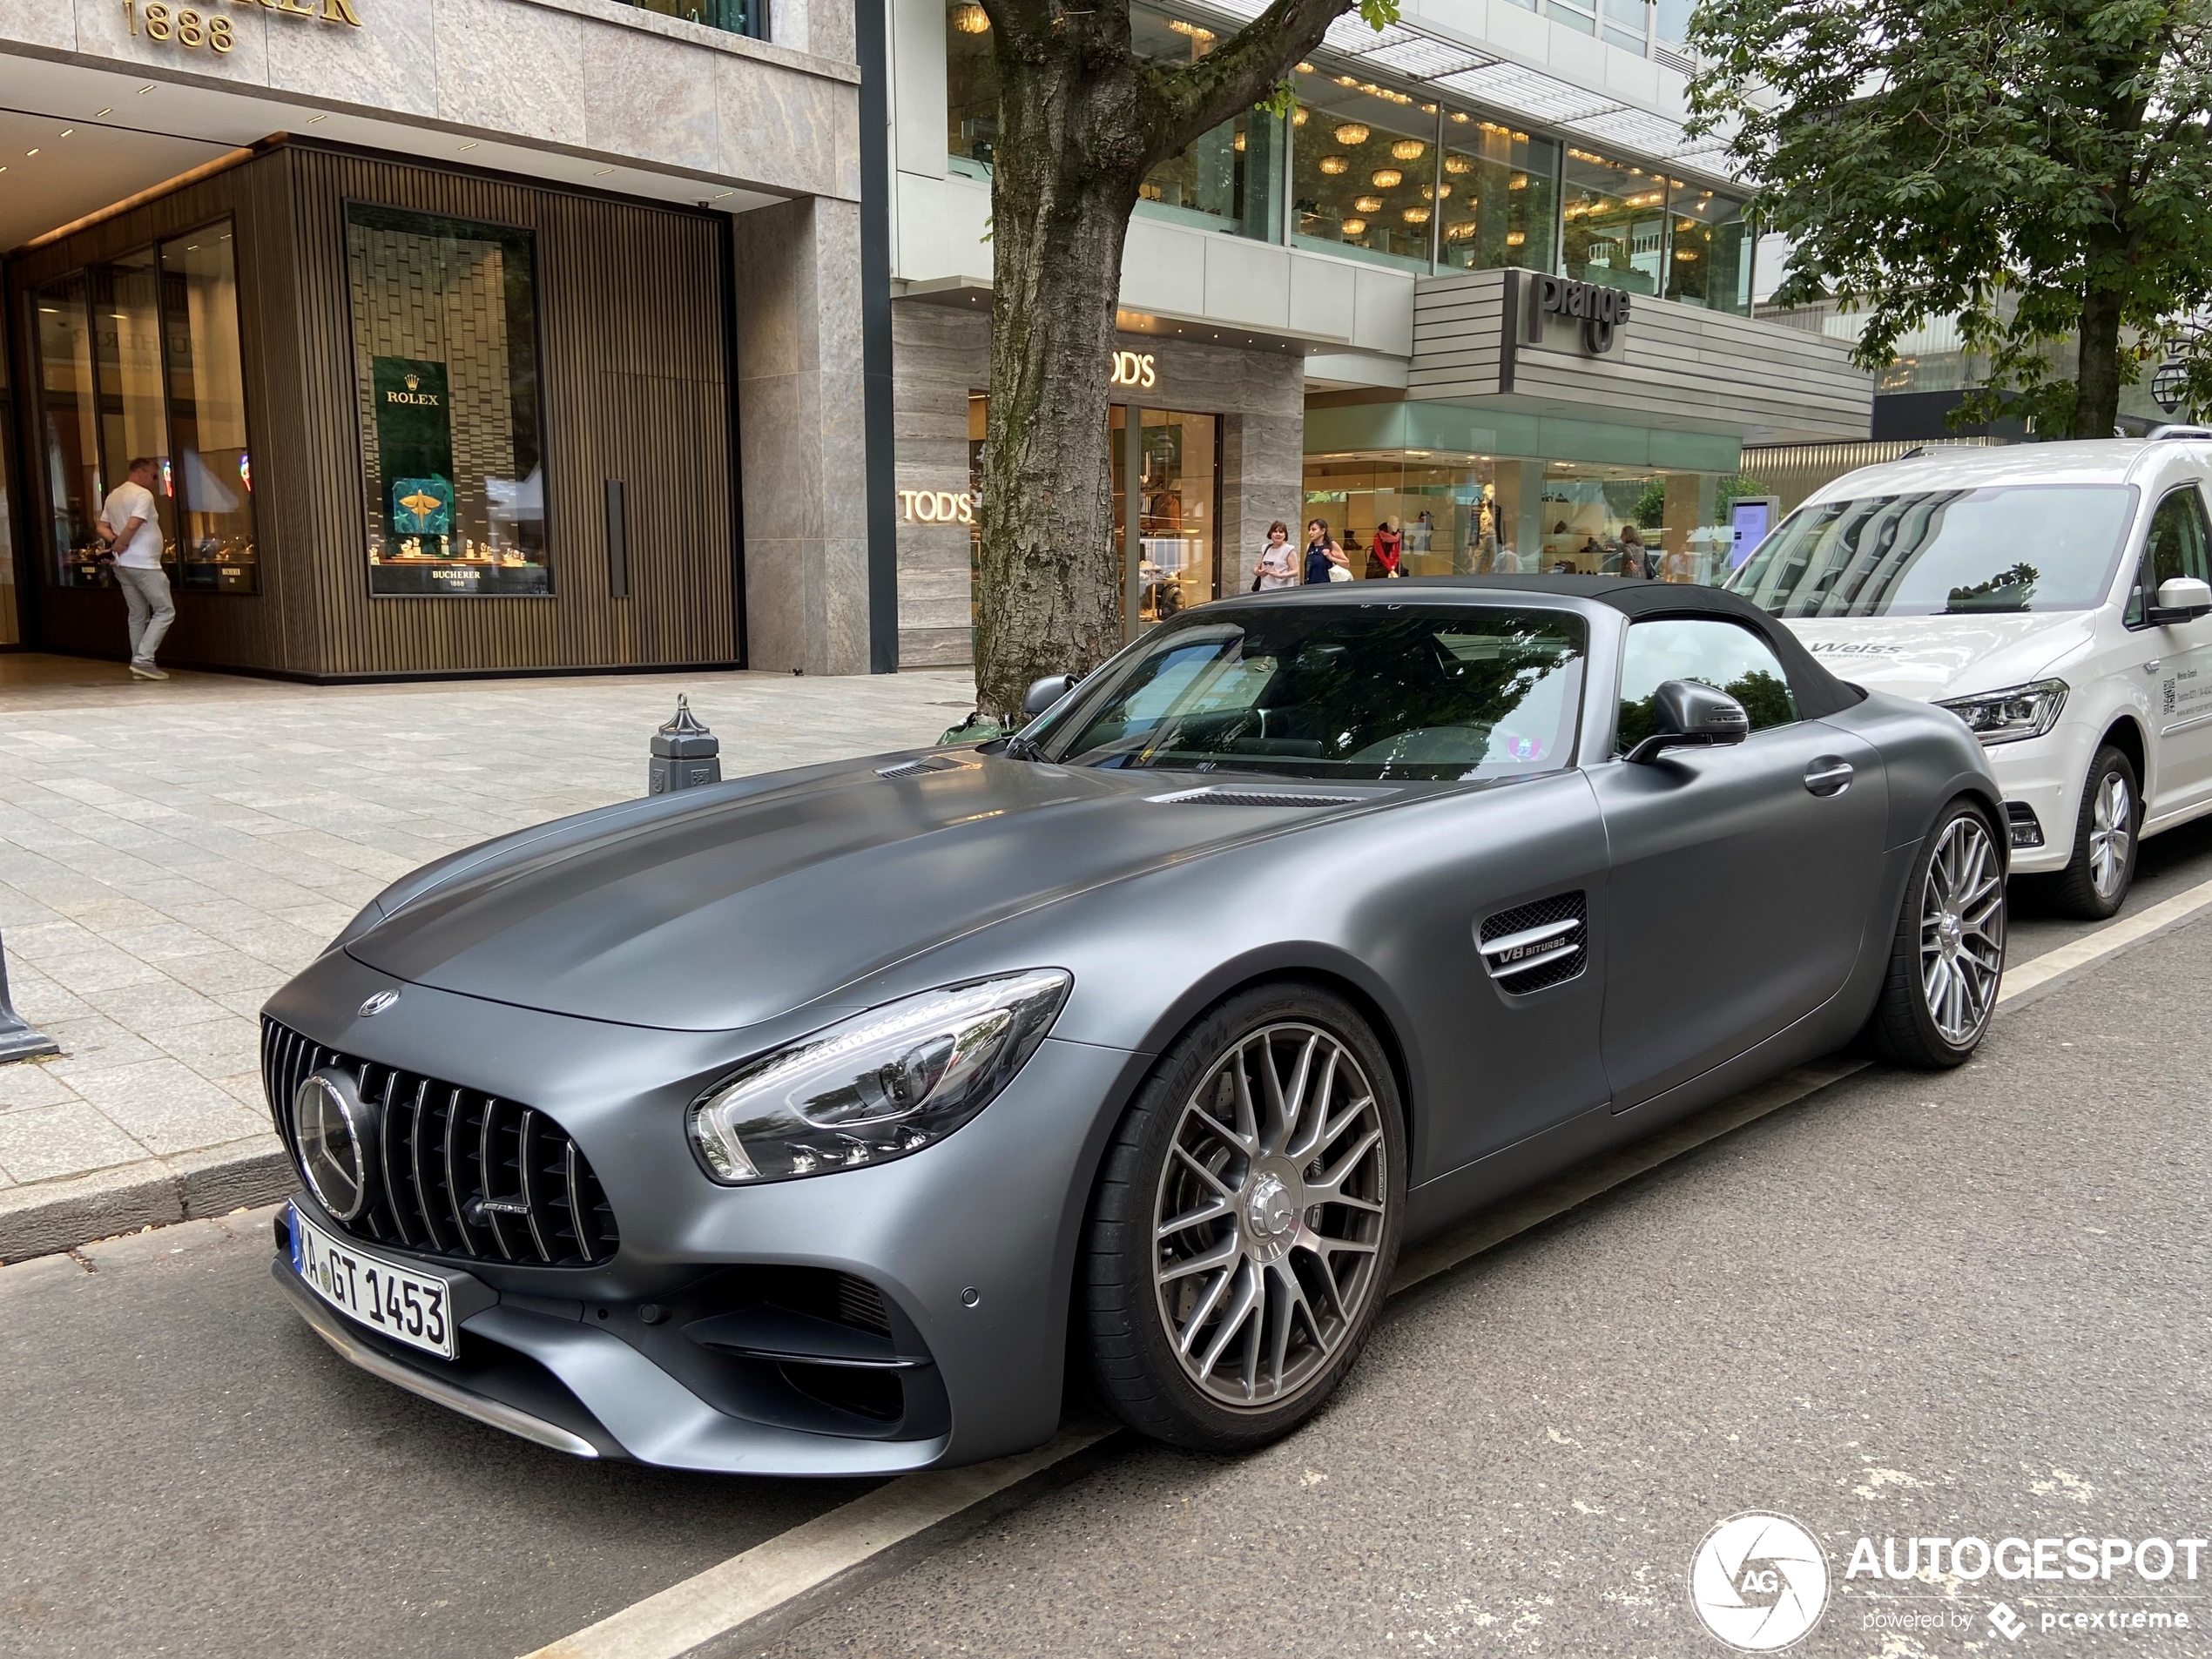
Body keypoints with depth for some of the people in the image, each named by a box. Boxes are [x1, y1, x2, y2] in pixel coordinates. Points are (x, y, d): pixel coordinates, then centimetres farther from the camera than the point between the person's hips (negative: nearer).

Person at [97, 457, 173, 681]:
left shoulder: (113, 496, 16)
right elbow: (132, 526, -22)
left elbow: (101, 527, 14)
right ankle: (143, 660, -10)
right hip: (143, 564, -9)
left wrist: (114, 542, -1)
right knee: (165, 611, -3)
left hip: (121, 565, 9)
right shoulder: (144, 495, -12)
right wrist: (120, 544, -7)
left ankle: (139, 665, 13)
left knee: (138, 614, 13)